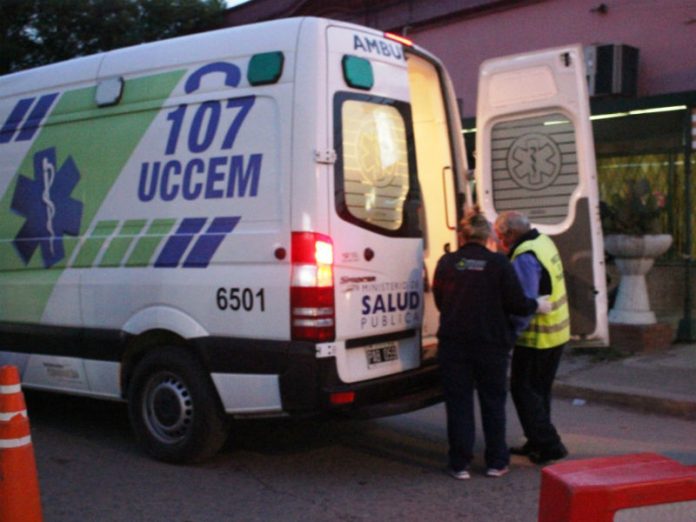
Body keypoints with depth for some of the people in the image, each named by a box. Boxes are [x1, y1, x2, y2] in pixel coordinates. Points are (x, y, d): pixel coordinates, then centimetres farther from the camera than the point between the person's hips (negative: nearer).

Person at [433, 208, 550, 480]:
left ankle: (460, 464, 10)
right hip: (491, 344, 0)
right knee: (493, 402, 13)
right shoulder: (498, 263, -7)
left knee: (458, 403, 8)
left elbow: (439, 301, 7)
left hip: (454, 345, 1)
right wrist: (538, 305, 12)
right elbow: (516, 303, -7)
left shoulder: (447, 263, -2)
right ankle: (496, 462, 20)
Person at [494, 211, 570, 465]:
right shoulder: (544, 241, 8)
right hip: (558, 332, 10)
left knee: (524, 390, 1)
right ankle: (537, 442, 28)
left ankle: (548, 445, 3)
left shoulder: (525, 257, -22)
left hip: (536, 337, -10)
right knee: (540, 390, 18)